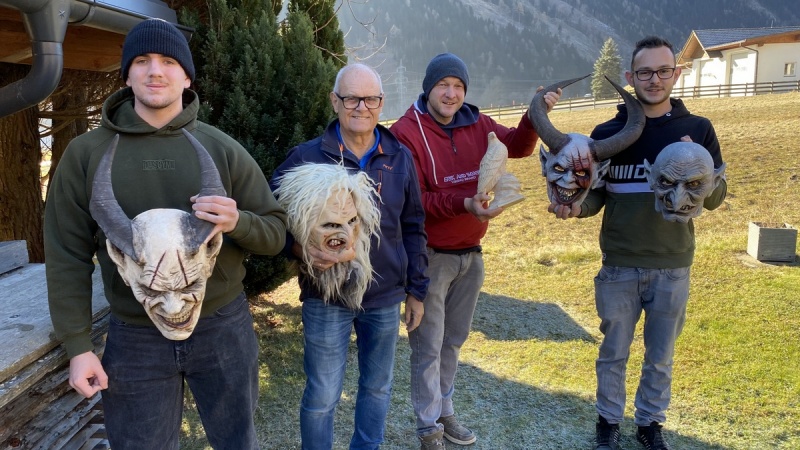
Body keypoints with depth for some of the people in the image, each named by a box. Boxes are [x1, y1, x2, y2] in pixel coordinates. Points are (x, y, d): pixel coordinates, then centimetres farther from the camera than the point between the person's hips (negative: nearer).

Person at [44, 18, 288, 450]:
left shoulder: (223, 148, -3)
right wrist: (78, 346, -4)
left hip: (223, 327, 0)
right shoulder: (85, 152, -3)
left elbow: (276, 232, -1)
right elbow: (68, 257, -1)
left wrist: (237, 223, -22)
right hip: (134, 338, 0)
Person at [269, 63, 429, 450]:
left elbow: (413, 228, 8)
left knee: (377, 388, 19)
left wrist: (416, 289, 8)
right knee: (322, 396, 8)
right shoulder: (307, 157, -9)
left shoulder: (400, 158, 2)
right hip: (326, 297, -3)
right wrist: (300, 247, -26)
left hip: (386, 297, 4)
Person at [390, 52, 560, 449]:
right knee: (428, 347, 5)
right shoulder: (407, 132, -16)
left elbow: (518, 146, 10)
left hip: (470, 254, 6)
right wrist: (463, 204, -33)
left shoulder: (476, 124, 3)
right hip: (429, 257, -6)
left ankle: (444, 412, 36)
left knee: (453, 341, 19)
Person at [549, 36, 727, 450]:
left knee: (660, 356, 15)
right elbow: (596, 196, 1)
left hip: (672, 267, 1)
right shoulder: (607, 133, -3)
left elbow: (714, 199, -2)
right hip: (620, 266, 0)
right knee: (613, 352, 13)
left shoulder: (698, 130, -2)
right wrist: (575, 207, -21)